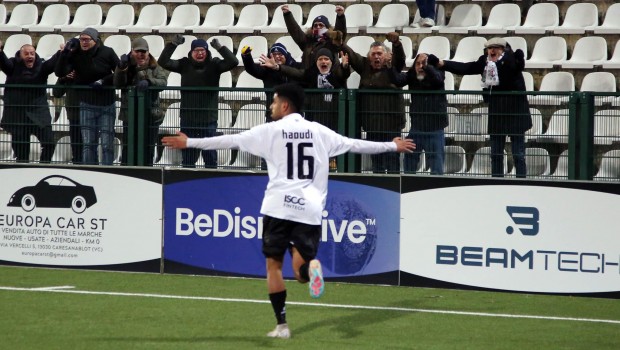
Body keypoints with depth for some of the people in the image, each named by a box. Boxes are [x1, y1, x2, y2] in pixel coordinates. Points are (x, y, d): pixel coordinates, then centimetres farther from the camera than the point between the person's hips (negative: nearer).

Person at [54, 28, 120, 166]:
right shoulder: (76, 55, -3)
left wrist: (103, 81, -14)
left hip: (107, 104, -1)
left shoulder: (107, 53, -5)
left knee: (107, 144, 0)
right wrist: (65, 52, -21)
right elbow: (59, 73, -12)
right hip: (87, 104, 1)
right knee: (88, 143, -2)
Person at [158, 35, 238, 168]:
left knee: (210, 154, 5)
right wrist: (173, 44, -12)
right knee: (188, 155, 10)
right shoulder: (184, 65, 2)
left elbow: (233, 62, -13)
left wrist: (220, 47, -19)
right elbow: (163, 62, -5)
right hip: (188, 118, 2)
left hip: (209, 119, -1)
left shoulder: (214, 65, -1)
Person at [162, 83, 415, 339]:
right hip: (309, 209, 2)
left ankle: (282, 325, 4)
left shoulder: (270, 131, 3)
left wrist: (189, 143, 14)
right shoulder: (319, 132, 11)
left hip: (279, 206, -2)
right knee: (301, 273, 7)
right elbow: (355, 145, 19)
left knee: (274, 264, 10)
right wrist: (393, 146, 32)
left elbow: (230, 141, 6)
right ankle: (311, 266, -30)